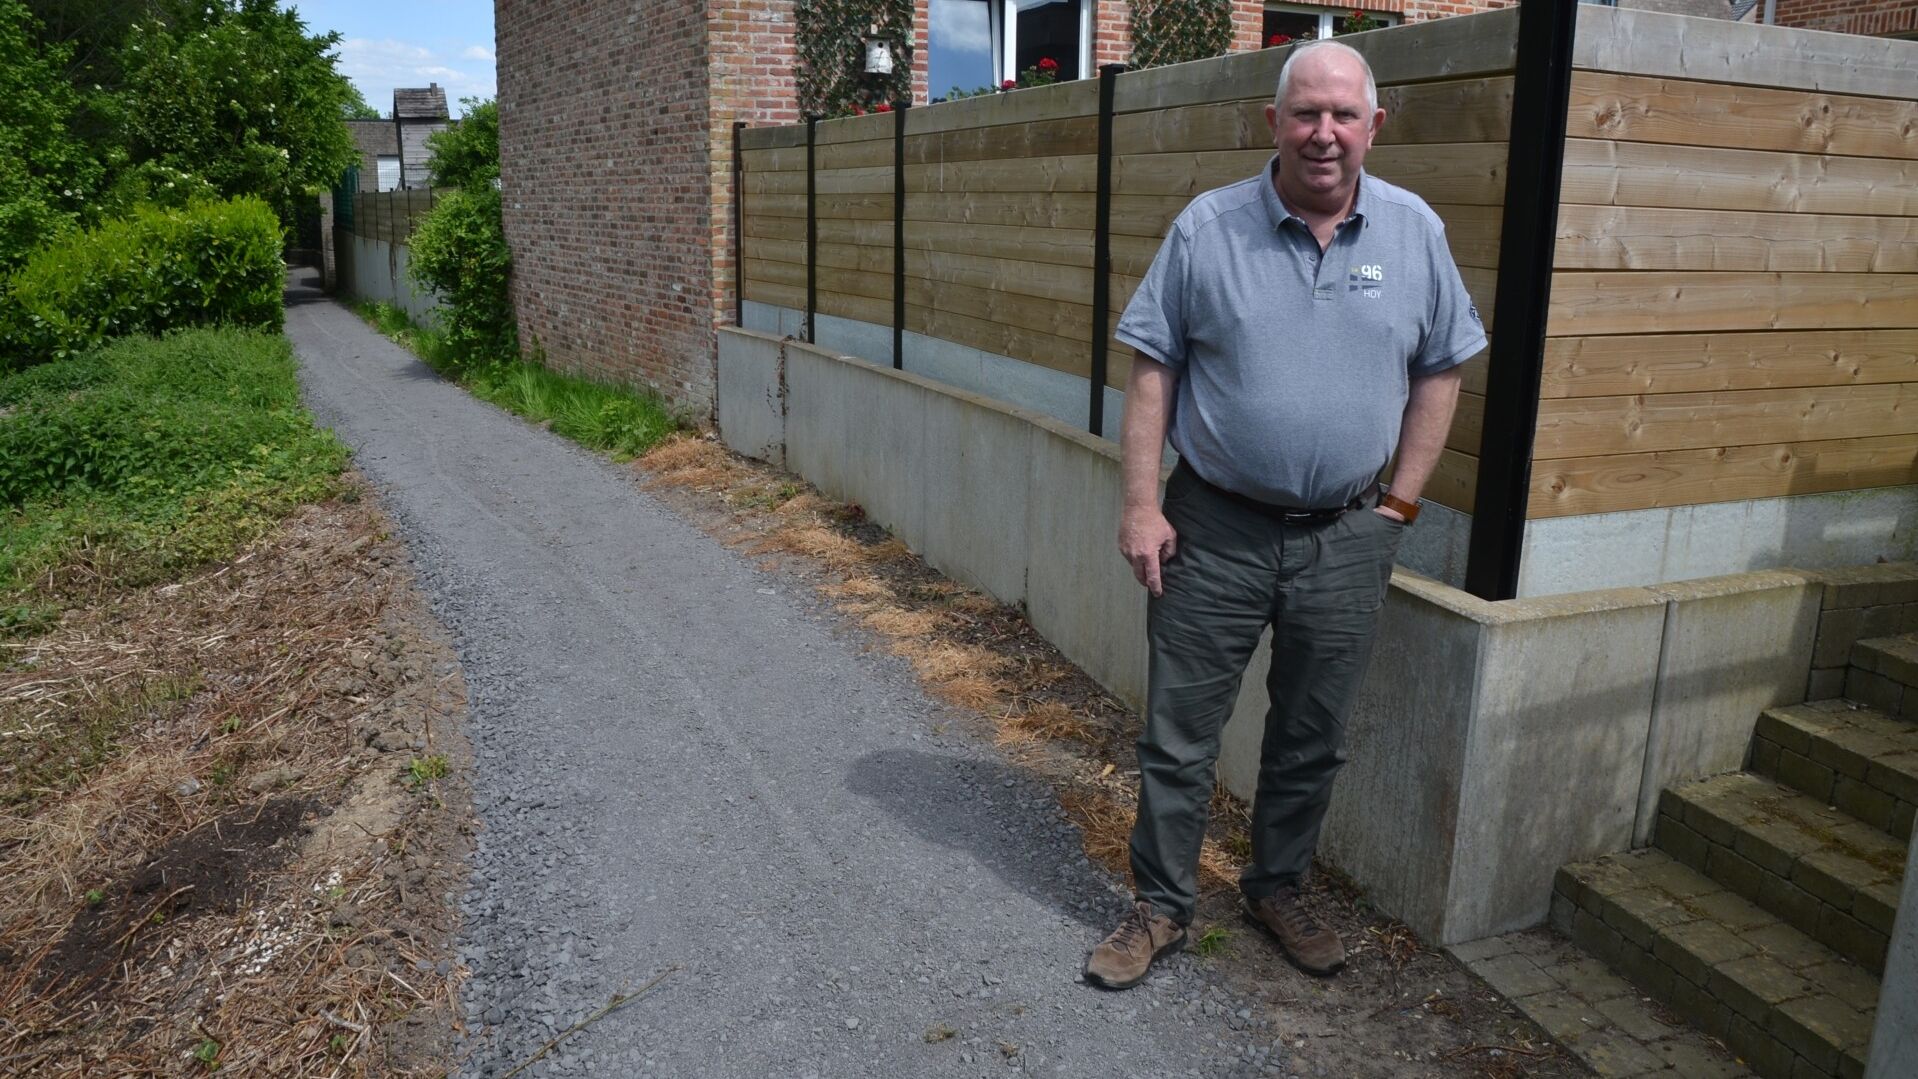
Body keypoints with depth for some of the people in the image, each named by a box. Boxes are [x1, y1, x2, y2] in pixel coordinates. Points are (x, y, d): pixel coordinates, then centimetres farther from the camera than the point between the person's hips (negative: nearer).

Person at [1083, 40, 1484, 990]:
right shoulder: (1206, 227, -5)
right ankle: (1160, 905, 24)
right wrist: (1141, 505, -9)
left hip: (1346, 539, 2)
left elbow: (1439, 373, 7)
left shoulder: (1416, 232, 1)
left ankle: (1277, 890, 36)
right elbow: (1152, 372, -4)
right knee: (1178, 732, 7)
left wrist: (1401, 503, 2)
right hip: (1214, 529, -2)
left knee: (1313, 738, 16)